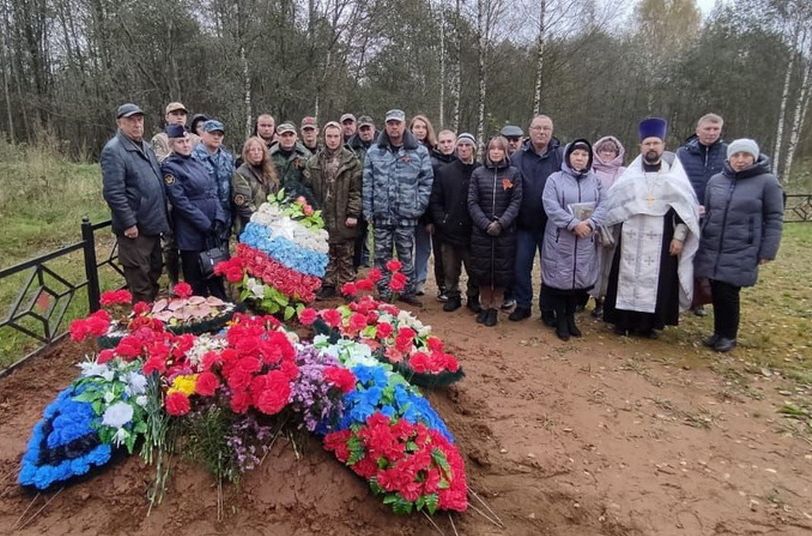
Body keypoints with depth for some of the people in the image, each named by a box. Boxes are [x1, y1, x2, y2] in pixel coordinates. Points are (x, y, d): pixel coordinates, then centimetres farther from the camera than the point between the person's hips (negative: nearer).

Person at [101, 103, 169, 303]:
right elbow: (113, 193, -20)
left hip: (152, 224, 9)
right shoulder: (113, 150, -14)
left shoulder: (146, 147, 14)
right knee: (139, 283, -1)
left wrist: (162, 217, 17)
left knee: (154, 274, 20)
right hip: (135, 228, -9)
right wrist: (129, 223, -20)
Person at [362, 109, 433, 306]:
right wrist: (368, 211, 0)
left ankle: (408, 291, 21)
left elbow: (427, 180, 2)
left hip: (406, 215, -1)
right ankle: (384, 292, 19)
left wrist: (419, 206, -4)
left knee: (406, 255, 10)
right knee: (382, 255, 8)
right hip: (381, 213, 1)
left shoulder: (419, 151, 0)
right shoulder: (374, 151, 5)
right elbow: (367, 183, 4)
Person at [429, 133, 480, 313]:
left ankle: (473, 297, 25)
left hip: (473, 231, -1)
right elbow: (435, 201, 4)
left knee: (474, 268, 7)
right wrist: (441, 220, -5)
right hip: (449, 230, 2)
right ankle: (452, 297, 25)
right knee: (450, 269, 10)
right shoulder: (444, 172, 5)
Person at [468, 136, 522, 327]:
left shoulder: (514, 173, 3)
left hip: (505, 231, -1)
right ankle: (485, 306, 21)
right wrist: (486, 224, -12)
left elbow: (516, 202, -2)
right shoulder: (478, 173, 6)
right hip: (481, 230, 1)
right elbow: (472, 202, 1)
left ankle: (494, 307, 16)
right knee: (482, 270, 5)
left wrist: (501, 223, -15)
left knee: (501, 271, 2)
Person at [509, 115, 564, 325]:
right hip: (524, 224, 1)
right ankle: (523, 305, 23)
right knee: (521, 266, 7)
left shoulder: (561, 156, -2)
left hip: (551, 224, -1)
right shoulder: (518, 156, 1)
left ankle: (547, 308, 23)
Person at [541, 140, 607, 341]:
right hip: (559, 239, -3)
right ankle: (560, 320, 16)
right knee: (560, 278, 1)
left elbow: (602, 205, 1)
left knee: (581, 279, 9)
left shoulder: (595, 180, 11)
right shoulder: (555, 179, -1)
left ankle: (571, 317, 26)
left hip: (586, 241, 4)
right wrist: (574, 223, -21)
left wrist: (590, 223, -18)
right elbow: (551, 206, -13)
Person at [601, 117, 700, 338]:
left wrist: (679, 236, -5)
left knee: (656, 280, 2)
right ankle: (624, 320, 14)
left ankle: (649, 323, 13)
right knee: (628, 278, 3)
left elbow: (686, 206, 2)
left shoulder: (675, 174, 5)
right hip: (631, 238, 1)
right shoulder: (630, 174, 7)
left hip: (661, 239, -1)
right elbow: (612, 202, 9)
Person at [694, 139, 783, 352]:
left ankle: (728, 336, 16)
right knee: (717, 293, 7)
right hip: (711, 251, 4)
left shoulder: (767, 182, -3)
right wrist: (702, 242, 15)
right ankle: (719, 332, 24)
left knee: (728, 294, -3)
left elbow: (774, 219, -3)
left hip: (741, 254, -3)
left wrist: (767, 252, -7)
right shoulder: (715, 180, 7)